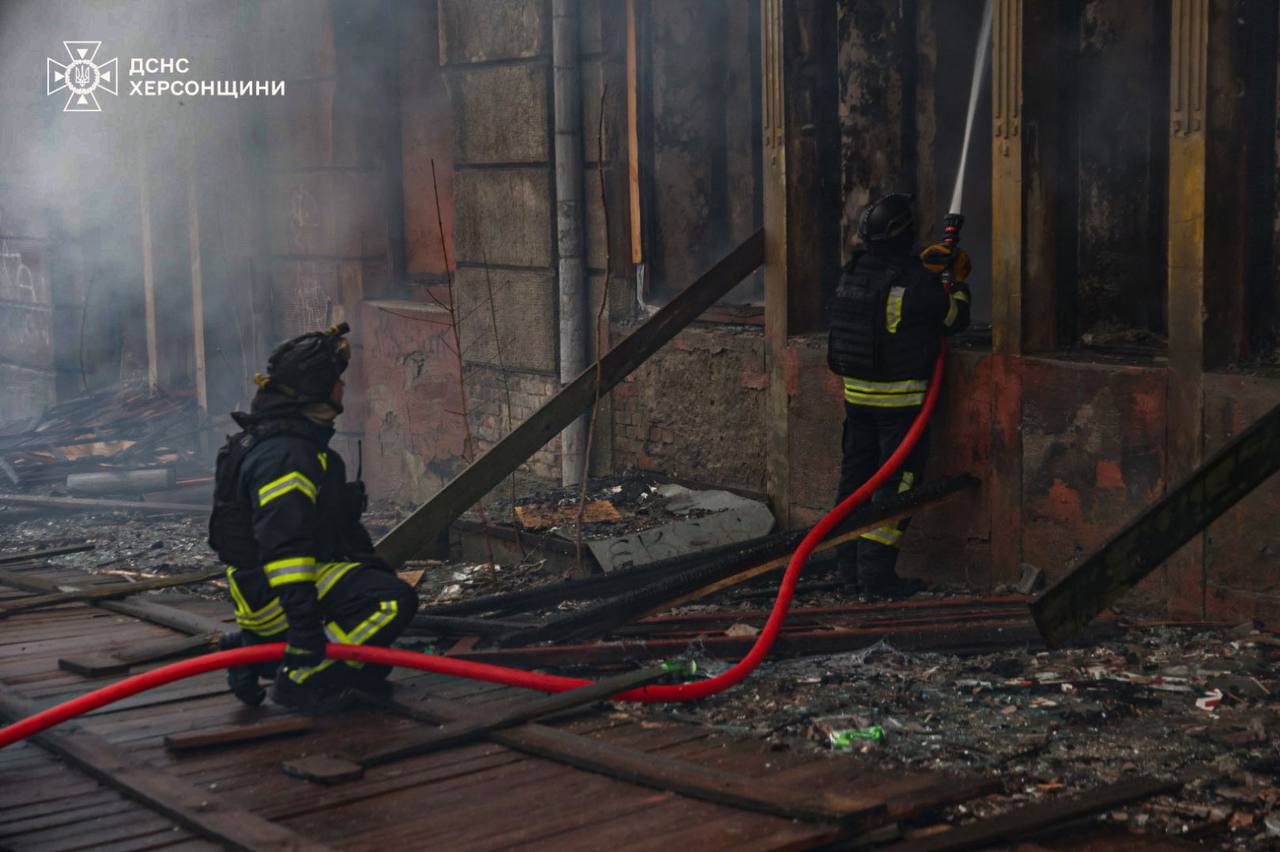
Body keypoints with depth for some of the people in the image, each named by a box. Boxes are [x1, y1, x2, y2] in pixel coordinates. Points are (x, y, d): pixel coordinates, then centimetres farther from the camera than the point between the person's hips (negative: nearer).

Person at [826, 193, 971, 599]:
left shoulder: (852, 272, 5)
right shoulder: (914, 280, -16)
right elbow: (957, 318, -1)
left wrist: (923, 268, 25)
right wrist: (958, 281, 16)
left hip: (856, 393, 7)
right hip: (901, 398, -7)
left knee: (856, 475, 12)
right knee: (897, 480, -1)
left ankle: (850, 571, 17)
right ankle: (877, 573, -3)